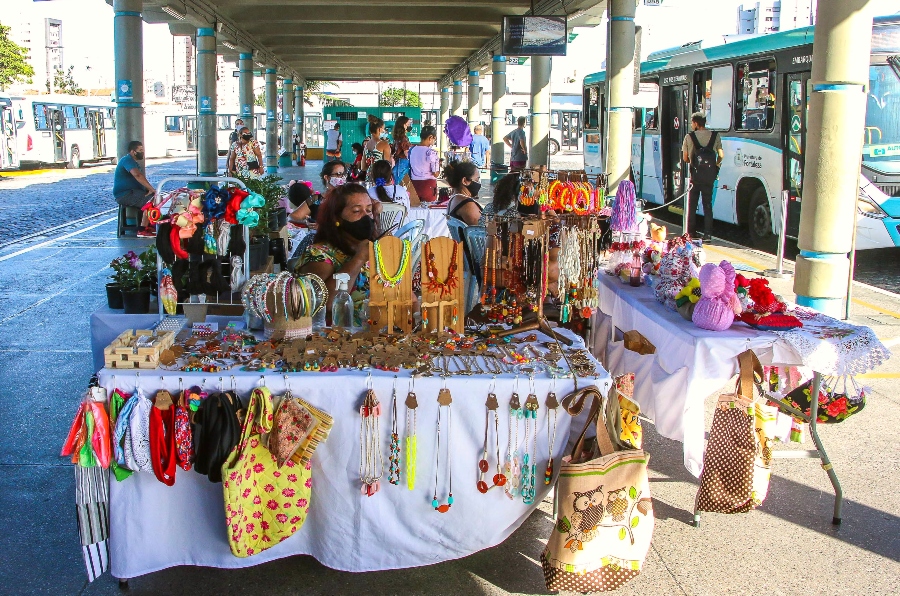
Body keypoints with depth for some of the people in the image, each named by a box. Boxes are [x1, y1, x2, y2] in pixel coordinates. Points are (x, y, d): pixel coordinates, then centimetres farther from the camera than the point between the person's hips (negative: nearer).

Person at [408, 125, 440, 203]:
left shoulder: (411, 149, 2)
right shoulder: (431, 152, -15)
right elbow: (435, 174, -14)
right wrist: (438, 163, 3)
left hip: (414, 185, 5)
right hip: (428, 185, -5)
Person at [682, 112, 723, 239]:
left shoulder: (689, 137, -1)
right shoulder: (715, 135, 4)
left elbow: (685, 158, 4)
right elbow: (721, 155, 4)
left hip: (696, 174, -2)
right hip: (710, 174, 2)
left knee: (692, 204, 9)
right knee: (708, 204, 8)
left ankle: (691, 232, 9)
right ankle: (708, 233, 3)